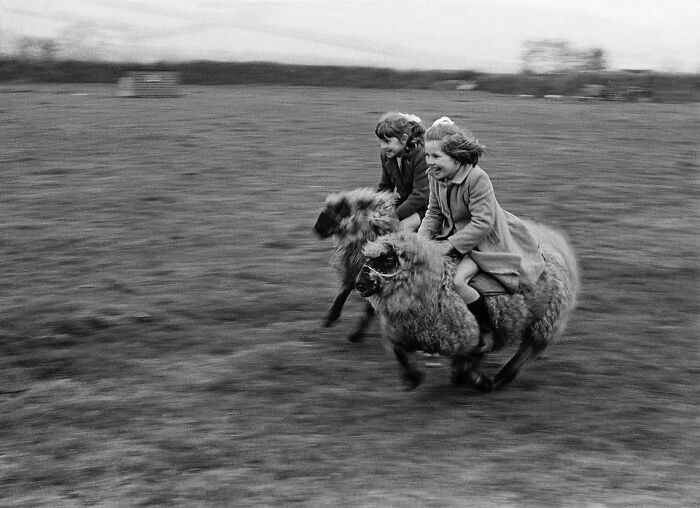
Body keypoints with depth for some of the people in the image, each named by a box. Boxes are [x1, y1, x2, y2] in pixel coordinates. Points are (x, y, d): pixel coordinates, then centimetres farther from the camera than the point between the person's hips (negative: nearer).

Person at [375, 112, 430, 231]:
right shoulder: (386, 155, -2)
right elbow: (384, 187, 10)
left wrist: (395, 215, -29)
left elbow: (420, 196, -27)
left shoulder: (422, 155, -25)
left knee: (404, 225, -32)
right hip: (405, 201, 7)